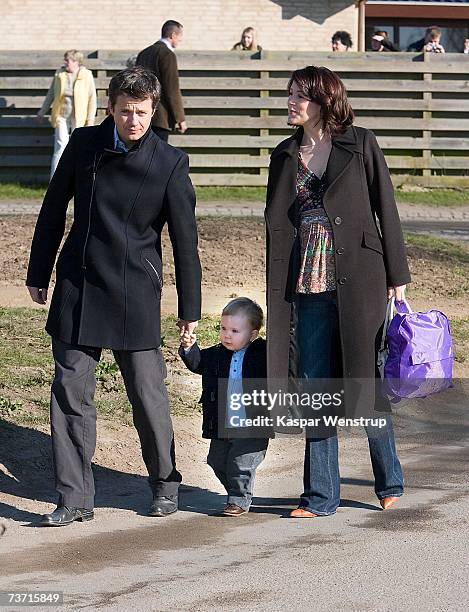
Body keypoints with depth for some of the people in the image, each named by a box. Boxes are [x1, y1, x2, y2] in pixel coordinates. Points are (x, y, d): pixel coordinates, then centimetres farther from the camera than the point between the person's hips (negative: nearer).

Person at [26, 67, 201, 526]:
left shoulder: (170, 163, -7)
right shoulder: (84, 144, 0)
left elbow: (184, 239, -3)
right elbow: (54, 209, 11)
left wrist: (189, 308, -1)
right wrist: (38, 273, 14)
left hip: (135, 294, -2)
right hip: (78, 287, 3)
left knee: (147, 393, 2)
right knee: (70, 393, 0)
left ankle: (165, 483, 25)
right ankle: (74, 499, 7)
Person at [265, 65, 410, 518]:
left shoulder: (360, 145, 0)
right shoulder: (285, 156, 11)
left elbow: (385, 210, 0)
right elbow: (277, 226, 13)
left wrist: (397, 277, -3)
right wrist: (277, 291, 9)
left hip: (358, 279, -4)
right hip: (308, 285, 4)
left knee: (364, 382, 3)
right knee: (315, 390, 3)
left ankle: (389, 481, 22)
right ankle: (321, 496, 9)